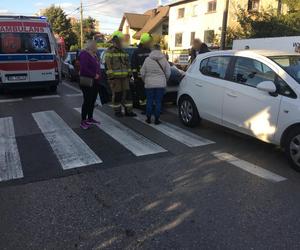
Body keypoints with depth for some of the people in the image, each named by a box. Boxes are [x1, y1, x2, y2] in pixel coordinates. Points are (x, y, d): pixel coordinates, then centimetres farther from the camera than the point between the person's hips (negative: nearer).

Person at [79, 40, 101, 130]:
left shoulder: (93, 55, 17)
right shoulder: (84, 55, -13)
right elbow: (84, 68, -23)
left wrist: (98, 74, 4)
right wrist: (94, 75, -19)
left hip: (94, 82, 9)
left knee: (92, 101, 13)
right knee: (87, 101, -7)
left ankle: (90, 118, 25)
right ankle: (83, 121, -1)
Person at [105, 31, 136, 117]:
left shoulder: (123, 51, 18)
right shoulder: (110, 51, -4)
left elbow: (127, 63, 21)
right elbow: (108, 64, -10)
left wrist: (129, 73, 15)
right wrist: (110, 75, -16)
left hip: (124, 76, 6)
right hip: (115, 76, -6)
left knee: (127, 93, 4)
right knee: (117, 94, -1)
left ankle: (128, 111, 10)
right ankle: (117, 111, 12)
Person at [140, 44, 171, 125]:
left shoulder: (147, 59, -1)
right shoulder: (164, 59, 0)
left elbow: (142, 72, 1)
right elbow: (168, 73, 0)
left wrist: (145, 80, 17)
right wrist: (165, 80, 17)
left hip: (149, 84, 0)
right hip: (161, 84, 0)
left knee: (149, 101, 10)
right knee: (158, 102, 4)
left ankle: (148, 118, 14)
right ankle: (157, 119, 6)